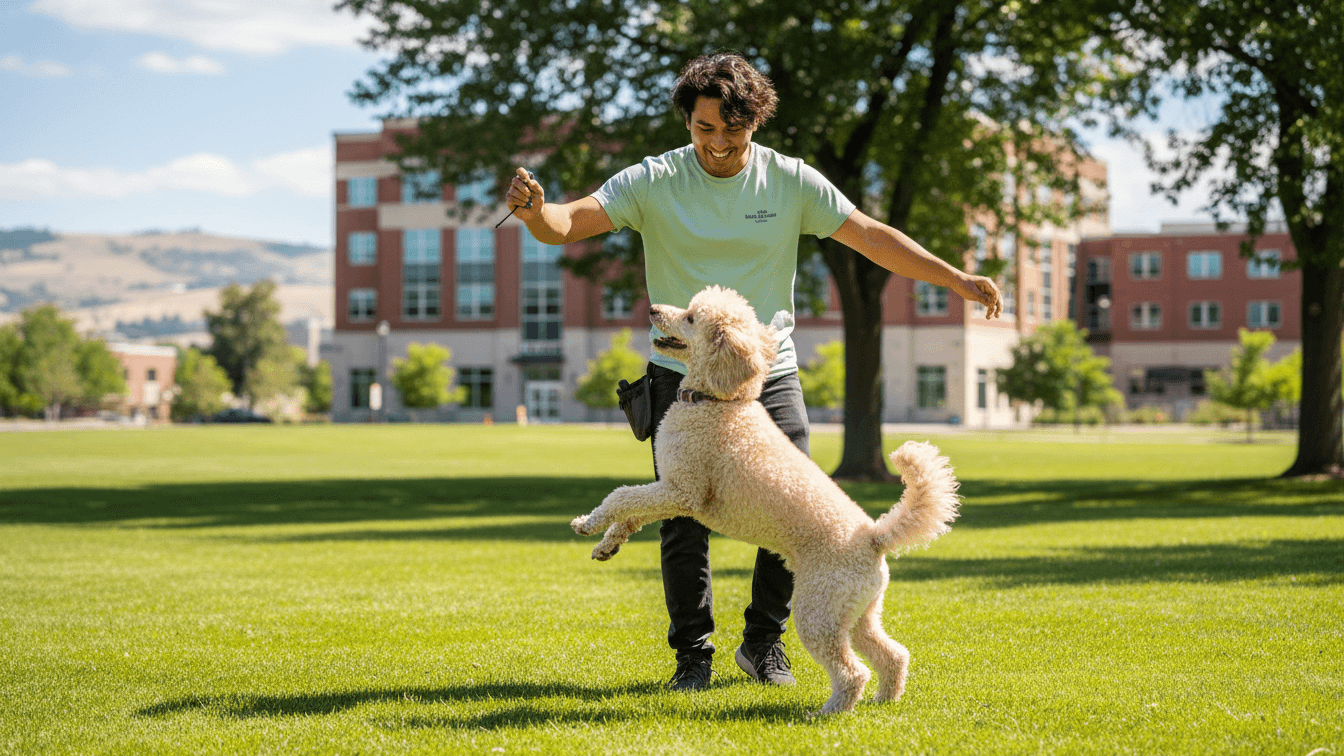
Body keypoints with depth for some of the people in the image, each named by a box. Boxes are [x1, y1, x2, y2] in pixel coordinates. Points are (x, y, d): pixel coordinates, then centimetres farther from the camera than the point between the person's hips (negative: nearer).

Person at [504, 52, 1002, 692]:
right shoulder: (655, 181, -6)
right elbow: (572, 222, -15)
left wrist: (958, 280, -7)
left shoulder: (792, 182, -2)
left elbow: (872, 237, -1)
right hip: (682, 375, -1)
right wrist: (534, 210, -38)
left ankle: (764, 643, 18)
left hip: (769, 373, 2)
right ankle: (692, 653, 14)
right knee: (684, 523, -4)